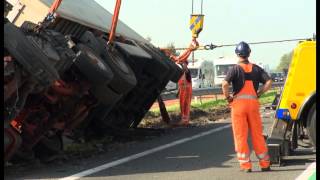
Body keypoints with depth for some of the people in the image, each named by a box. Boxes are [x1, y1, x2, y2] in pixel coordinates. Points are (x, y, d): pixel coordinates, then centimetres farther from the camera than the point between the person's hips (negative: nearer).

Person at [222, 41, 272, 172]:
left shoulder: (235, 69, -4)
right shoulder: (256, 68, 7)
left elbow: (225, 84, -18)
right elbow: (268, 82, -2)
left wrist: (227, 97, -4)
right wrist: (258, 93, 5)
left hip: (238, 103, -3)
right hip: (253, 103, 3)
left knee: (240, 136, 4)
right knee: (257, 134, 10)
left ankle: (245, 165, 3)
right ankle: (265, 164, 15)